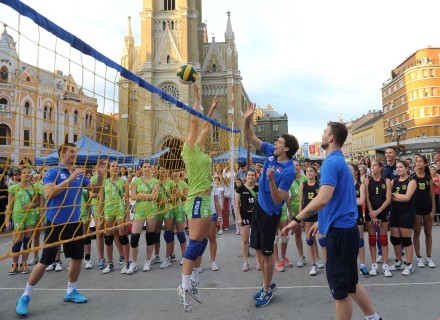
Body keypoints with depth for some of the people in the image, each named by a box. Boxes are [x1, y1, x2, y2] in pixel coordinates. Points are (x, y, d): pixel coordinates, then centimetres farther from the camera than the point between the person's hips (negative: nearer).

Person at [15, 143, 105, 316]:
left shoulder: (79, 174, 7)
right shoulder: (52, 172, -9)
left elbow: (95, 189, 11)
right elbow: (48, 193, -23)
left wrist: (101, 174, -6)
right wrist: (69, 180, -28)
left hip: (74, 223, 6)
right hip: (56, 223, -5)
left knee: (77, 258, 11)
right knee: (45, 261, 1)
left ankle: (71, 292, 30)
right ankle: (25, 297, 21)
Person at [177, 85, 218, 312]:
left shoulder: (199, 152, 14)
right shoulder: (189, 151, -7)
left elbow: (205, 126, 24)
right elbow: (194, 122, -9)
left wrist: (212, 108, 30)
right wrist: (196, 97, -4)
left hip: (205, 200, 9)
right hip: (197, 201, -9)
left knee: (201, 243, 12)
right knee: (195, 244, -7)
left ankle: (193, 283, 21)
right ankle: (184, 288, 2)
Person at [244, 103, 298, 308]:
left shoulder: (288, 171, -24)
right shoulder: (271, 152, -3)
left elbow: (278, 200, -27)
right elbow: (250, 138, 2)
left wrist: (271, 179, -40)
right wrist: (246, 120, -13)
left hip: (270, 213, -8)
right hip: (259, 206, 8)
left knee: (267, 252, 5)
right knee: (258, 248, 16)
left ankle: (268, 290, 24)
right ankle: (267, 283, 33)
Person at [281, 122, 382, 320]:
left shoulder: (331, 162, -17)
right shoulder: (340, 161, 14)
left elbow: (323, 199, -29)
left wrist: (297, 219, -20)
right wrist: (321, 222, 25)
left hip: (339, 231, -10)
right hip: (345, 229, 10)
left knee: (340, 288, 5)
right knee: (349, 282, 22)